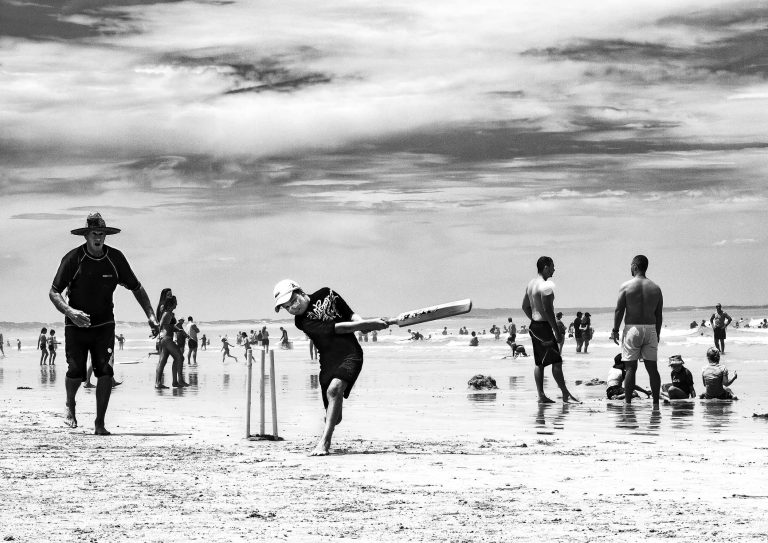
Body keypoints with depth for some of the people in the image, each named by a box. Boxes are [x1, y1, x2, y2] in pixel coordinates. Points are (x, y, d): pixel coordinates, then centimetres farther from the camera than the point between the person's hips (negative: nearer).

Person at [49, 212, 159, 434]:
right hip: (76, 325, -1)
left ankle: (100, 423, -5)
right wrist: (69, 311, -29)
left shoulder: (115, 258, -4)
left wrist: (150, 315, -4)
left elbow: (136, 288, 8)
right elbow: (53, 292, -10)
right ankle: (70, 405, 30)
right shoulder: (73, 259, -11)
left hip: (104, 325, 1)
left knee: (105, 370, -13)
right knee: (76, 371, -4)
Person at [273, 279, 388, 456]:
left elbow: (350, 314, 13)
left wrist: (361, 322, -11)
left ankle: (324, 443, -30)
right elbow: (337, 328, -16)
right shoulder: (302, 321, -8)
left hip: (351, 354, 0)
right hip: (329, 360, 0)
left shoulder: (326, 294, 3)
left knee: (334, 390, -27)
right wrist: (371, 323, -21)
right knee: (334, 416, -1)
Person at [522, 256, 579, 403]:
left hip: (534, 325, 10)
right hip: (544, 326, -10)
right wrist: (556, 330, -17)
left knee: (539, 362, 10)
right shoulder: (546, 286, -17)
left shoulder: (531, 284, 13)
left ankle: (541, 395, 10)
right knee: (556, 362, -5)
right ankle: (566, 394, -2)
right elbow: (547, 310, -21)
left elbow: (525, 306, 19)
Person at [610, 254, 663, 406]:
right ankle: (656, 402, 5)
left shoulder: (626, 286, -5)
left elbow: (619, 310, -6)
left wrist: (615, 330, 2)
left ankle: (627, 401, -2)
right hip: (650, 329, 3)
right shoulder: (655, 288, 6)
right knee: (652, 368, 6)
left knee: (631, 368, -1)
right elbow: (659, 314, 9)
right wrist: (657, 334, 16)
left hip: (632, 328, -3)